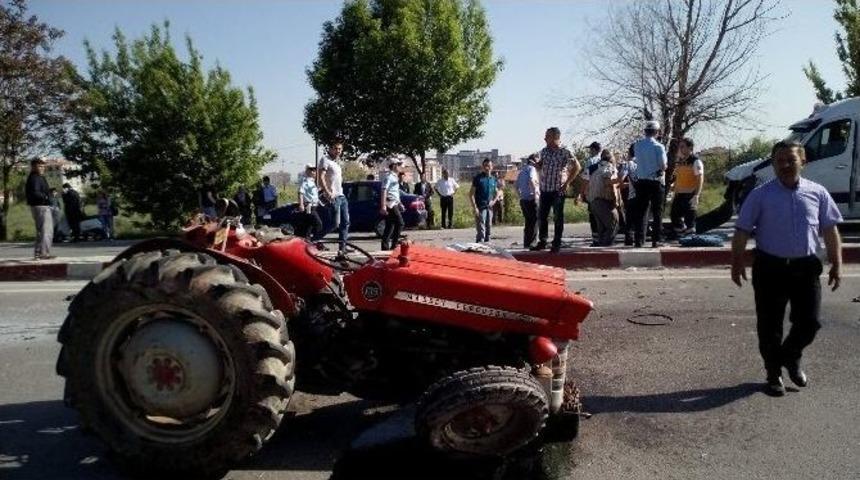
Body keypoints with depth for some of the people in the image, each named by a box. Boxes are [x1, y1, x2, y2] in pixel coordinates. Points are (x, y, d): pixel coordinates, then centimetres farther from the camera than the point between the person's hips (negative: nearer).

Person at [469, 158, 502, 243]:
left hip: (489, 207, 6)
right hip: (480, 207, -6)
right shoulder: (478, 178, -4)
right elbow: (471, 194, -7)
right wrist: (474, 207, -15)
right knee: (481, 230, -10)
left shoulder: (493, 179, 11)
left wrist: (494, 201, 2)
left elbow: (497, 193, 22)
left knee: (488, 229, 12)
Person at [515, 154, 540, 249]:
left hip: (523, 200, 8)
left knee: (528, 222, 15)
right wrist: (536, 192, -18)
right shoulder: (531, 168, -7)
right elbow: (531, 181, -26)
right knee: (534, 222, -3)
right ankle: (531, 243, -6)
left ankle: (526, 243, 17)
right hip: (531, 199, -8)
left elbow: (517, 186, 22)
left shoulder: (522, 170, 18)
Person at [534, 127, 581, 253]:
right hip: (544, 189, 5)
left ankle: (557, 244, 9)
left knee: (558, 218, 2)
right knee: (541, 216, 8)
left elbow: (577, 167, -8)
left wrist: (567, 183, -11)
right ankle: (542, 242, 19)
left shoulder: (565, 152, -8)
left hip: (558, 190, -5)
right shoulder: (544, 151, 9)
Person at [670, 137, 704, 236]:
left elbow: (700, 179, -14)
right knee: (674, 214, 9)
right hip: (679, 195, 8)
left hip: (690, 195, -8)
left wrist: (696, 196, -21)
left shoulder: (695, 162, -9)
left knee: (689, 218, -2)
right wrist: (675, 194, 18)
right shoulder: (679, 162, 13)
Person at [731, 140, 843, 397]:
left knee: (810, 322, 4)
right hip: (770, 268, -2)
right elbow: (742, 231, -1)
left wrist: (836, 264, 4)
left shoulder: (817, 193, 5)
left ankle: (791, 356, 35)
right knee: (769, 325, 5)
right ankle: (773, 373, 23)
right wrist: (737, 262, -7)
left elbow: (830, 231, 8)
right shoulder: (761, 195, -2)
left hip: (806, 267, 2)